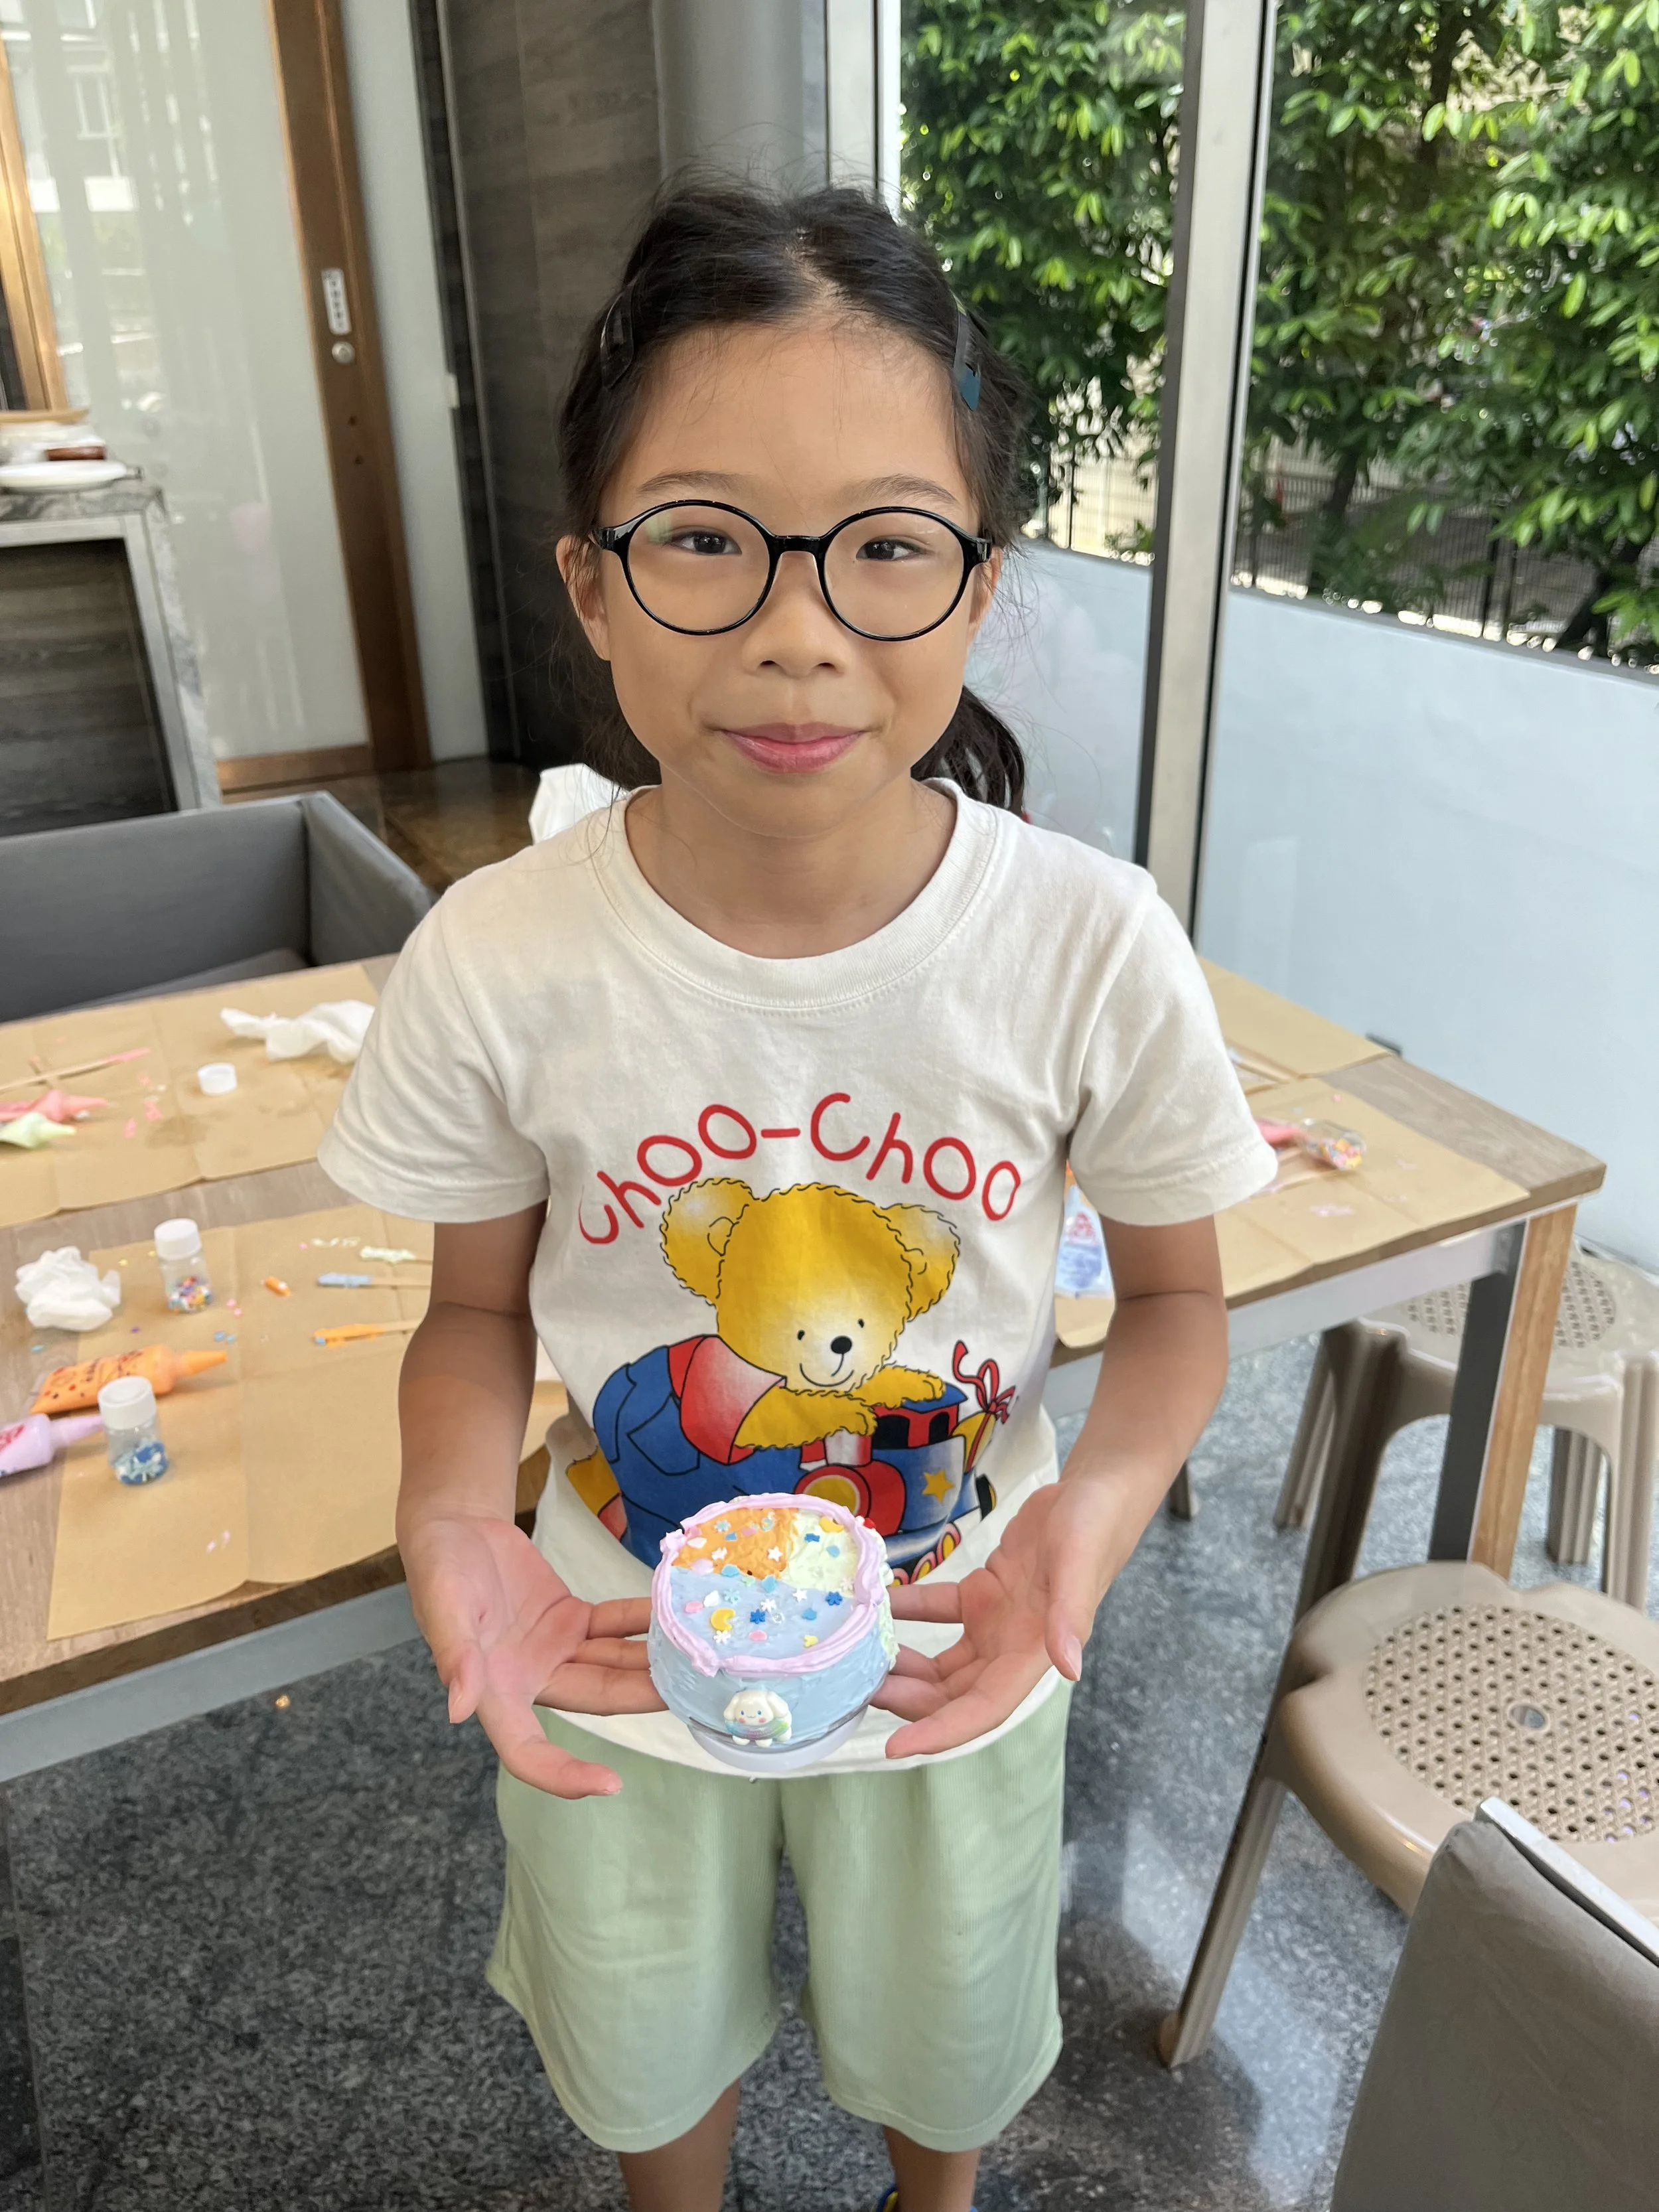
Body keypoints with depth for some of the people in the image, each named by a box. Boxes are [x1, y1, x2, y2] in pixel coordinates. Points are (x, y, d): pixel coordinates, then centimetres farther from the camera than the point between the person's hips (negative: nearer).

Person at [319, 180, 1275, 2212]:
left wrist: (1097, 1501, -28)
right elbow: (478, 1311, -7)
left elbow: (1173, 1295, -8)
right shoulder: (497, 963, -23)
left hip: (957, 1654, 0)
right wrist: (457, 1517, -28)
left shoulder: (1091, 945, -24)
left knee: (944, 2048, 31)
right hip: (614, 1663, 1)